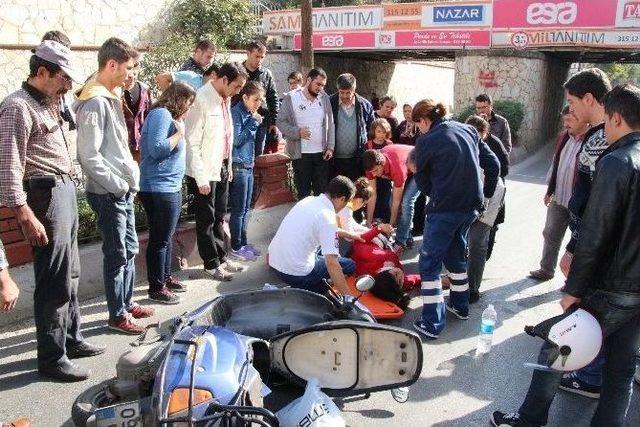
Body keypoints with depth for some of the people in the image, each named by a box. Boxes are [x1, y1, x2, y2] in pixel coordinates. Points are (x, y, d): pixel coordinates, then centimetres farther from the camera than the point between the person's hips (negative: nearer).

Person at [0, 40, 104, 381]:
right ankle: (51, 358, 9)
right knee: (54, 282, -3)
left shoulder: (47, 104, 17)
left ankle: (71, 339, 31)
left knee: (70, 275, 17)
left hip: (64, 190, 10)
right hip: (45, 196, -10)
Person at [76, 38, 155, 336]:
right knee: (117, 256, 1)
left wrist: (131, 178, 10)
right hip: (108, 194, -9)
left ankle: (127, 303, 32)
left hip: (124, 191, 9)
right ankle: (117, 315, 15)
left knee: (130, 250, 17)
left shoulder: (111, 97, 12)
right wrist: (118, 185, -16)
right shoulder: (95, 102, -17)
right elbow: (89, 156, -22)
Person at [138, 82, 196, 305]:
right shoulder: (161, 114, -14)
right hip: (159, 188, -10)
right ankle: (156, 288, 7)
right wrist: (179, 133, -16)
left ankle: (166, 277, 31)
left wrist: (179, 131, 8)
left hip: (170, 187, 10)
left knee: (166, 237, 19)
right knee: (160, 239, -3)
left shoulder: (168, 116, 17)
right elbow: (156, 149, -25)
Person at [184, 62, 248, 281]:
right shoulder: (201, 99, -19)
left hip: (222, 168, 8)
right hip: (206, 172, -8)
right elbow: (192, 143, -19)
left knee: (219, 217, 18)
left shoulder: (225, 99, 7)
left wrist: (228, 166, 15)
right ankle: (211, 263, 18)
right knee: (206, 220, 6)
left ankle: (221, 257, 31)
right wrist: (201, 179, -18)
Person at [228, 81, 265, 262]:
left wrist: (256, 124, 4)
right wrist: (253, 122, -15)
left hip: (248, 165, 8)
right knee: (239, 210, -1)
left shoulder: (250, 113, 11)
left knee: (245, 209, 14)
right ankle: (236, 248, 8)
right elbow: (237, 140, -18)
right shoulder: (236, 113, -12)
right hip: (238, 167, -8)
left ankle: (243, 242, 24)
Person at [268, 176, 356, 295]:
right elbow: (331, 264, -24)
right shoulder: (327, 217, -20)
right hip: (296, 273, -9)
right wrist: (347, 296, -18)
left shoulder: (309, 200, 4)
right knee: (350, 265, 6)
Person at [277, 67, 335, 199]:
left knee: (322, 192, 9)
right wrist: (297, 132, -21)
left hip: (322, 153, 3)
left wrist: (330, 147, 0)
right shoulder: (291, 98, -4)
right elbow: (281, 122, -5)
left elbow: (330, 124, 8)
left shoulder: (324, 98, 6)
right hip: (301, 153, -3)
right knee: (303, 193, 7)